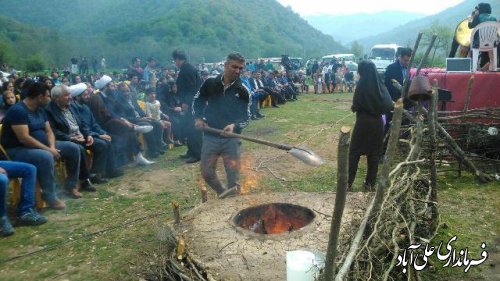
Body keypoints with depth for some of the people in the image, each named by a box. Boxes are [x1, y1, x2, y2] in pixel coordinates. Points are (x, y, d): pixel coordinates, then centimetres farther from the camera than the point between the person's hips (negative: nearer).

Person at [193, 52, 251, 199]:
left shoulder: (242, 91, -4)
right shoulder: (210, 83, 0)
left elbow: (246, 116, -4)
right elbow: (197, 101, 13)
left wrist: (234, 126, -23)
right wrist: (198, 118, -2)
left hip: (232, 138, -2)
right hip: (210, 136, 2)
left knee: (233, 173, 3)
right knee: (206, 171, 8)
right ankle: (223, 193, 30)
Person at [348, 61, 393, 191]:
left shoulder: (362, 85, -13)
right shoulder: (380, 84, 0)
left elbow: (356, 106, -14)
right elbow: (389, 105, 0)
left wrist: (353, 107, 7)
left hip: (363, 122, -4)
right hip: (377, 122, 4)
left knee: (354, 152, 6)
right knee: (374, 153, 12)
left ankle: (348, 181, 7)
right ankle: (370, 182, 17)